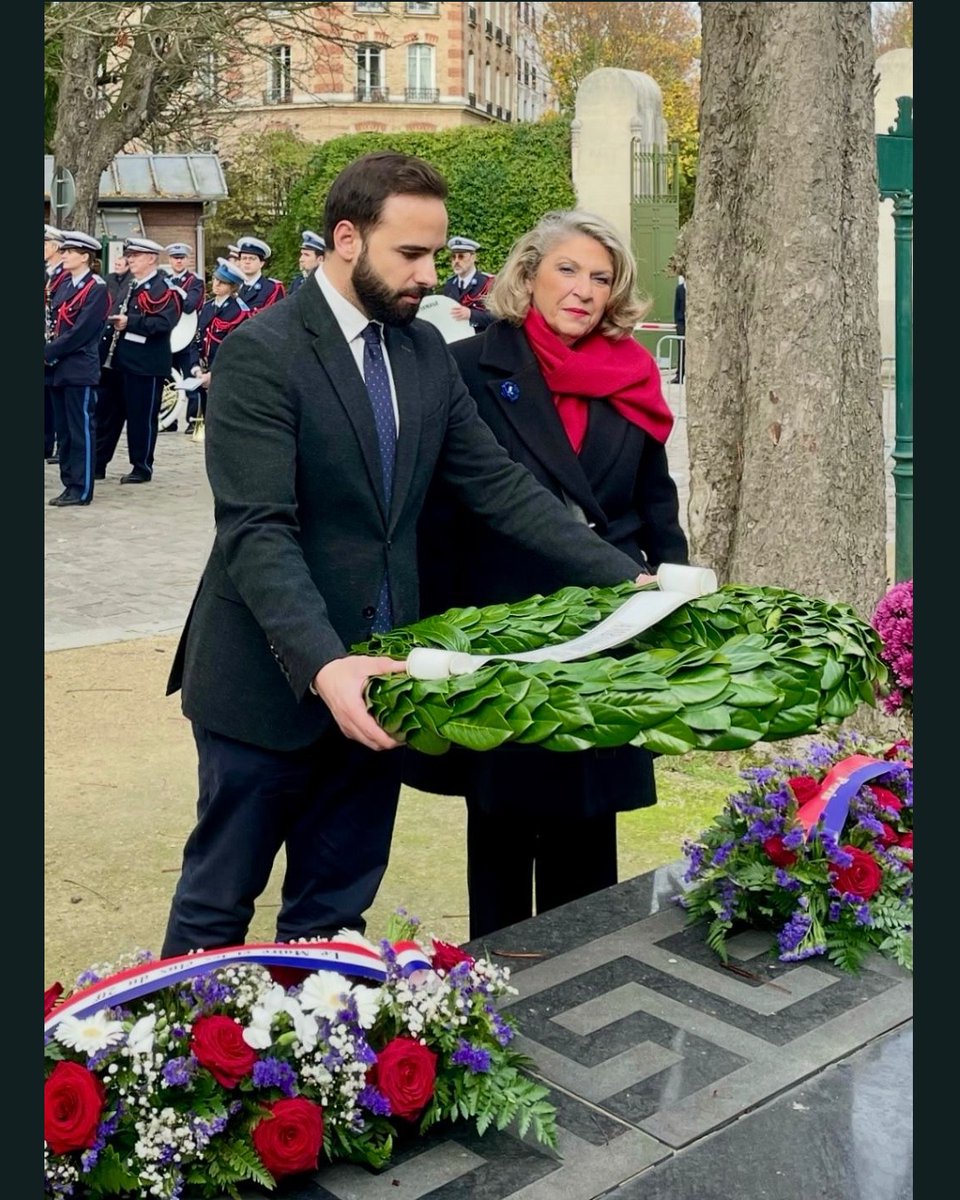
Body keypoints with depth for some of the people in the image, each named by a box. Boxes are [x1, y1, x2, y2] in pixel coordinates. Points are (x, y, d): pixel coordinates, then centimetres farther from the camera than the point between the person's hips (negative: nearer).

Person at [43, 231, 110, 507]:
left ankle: (82, 489, 3)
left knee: (81, 430, -2)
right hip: (60, 369, 8)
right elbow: (58, 325, 16)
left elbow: (81, 331, -17)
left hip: (80, 370, -8)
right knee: (65, 430, 11)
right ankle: (70, 483, 18)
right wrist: (51, 353, -1)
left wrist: (48, 352, -14)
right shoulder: (66, 286, 15)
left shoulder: (97, 288, -10)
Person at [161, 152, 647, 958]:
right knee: (219, 903, 11)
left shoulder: (425, 349, 7)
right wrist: (322, 665, -35)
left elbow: (498, 484, 5)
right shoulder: (261, 353, -14)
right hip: (274, 678, -5)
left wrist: (624, 577, -4)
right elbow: (258, 532, -22)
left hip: (377, 678, 6)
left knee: (336, 908, 15)